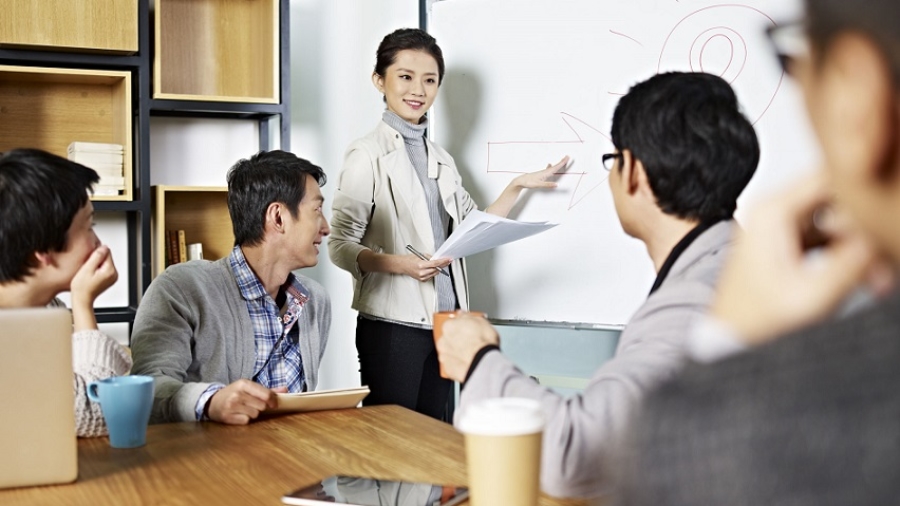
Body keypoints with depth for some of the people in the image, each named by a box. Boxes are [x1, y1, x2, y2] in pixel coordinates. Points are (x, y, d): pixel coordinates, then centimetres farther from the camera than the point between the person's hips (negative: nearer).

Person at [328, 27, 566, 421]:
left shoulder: (441, 160, 14)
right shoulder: (367, 155, -7)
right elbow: (340, 246, -11)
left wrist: (518, 186, 12)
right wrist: (399, 264, -26)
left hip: (444, 322, 6)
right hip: (392, 325, -6)